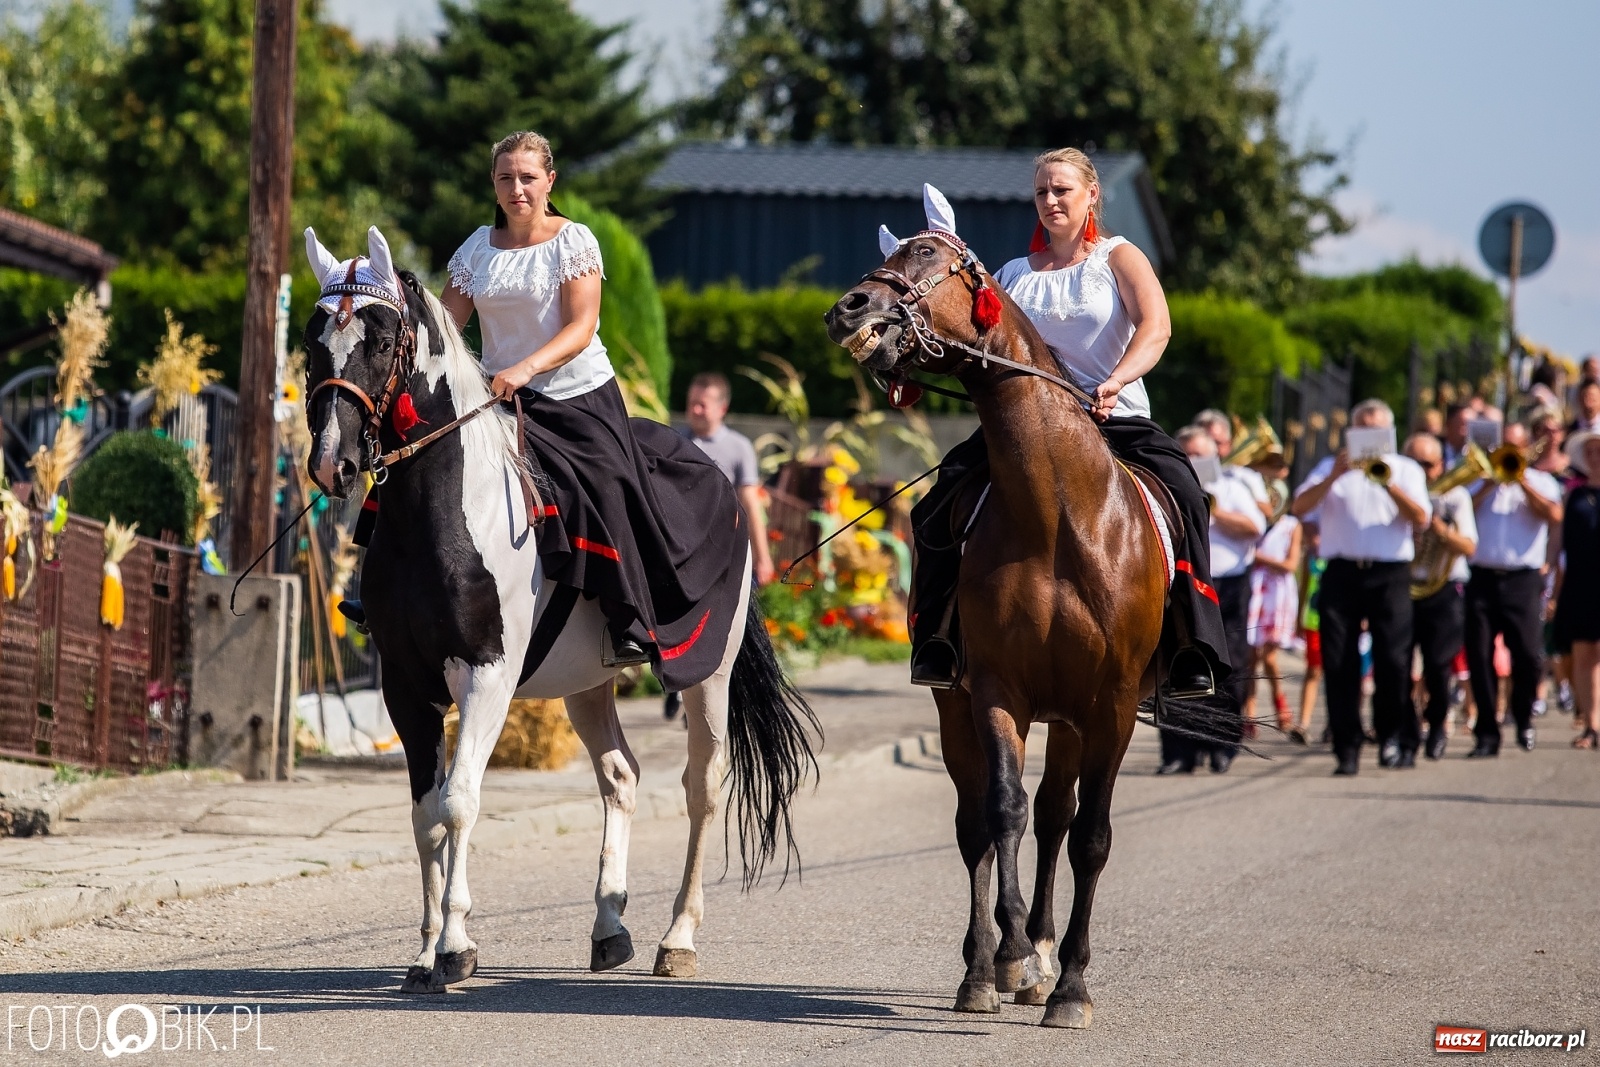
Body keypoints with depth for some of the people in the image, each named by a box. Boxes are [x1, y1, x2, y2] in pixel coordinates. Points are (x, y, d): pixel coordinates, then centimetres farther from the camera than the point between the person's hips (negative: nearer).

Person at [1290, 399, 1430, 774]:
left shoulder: (1406, 470, 13)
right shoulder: (1332, 466, 15)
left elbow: (1420, 517, -3)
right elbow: (1300, 507, 0)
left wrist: (1387, 483, -14)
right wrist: (1333, 477, -13)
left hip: (1390, 574, -1)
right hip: (1342, 572, 1)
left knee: (1393, 659, -10)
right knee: (1340, 662, -4)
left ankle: (1393, 736, 5)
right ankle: (1347, 748, -1)